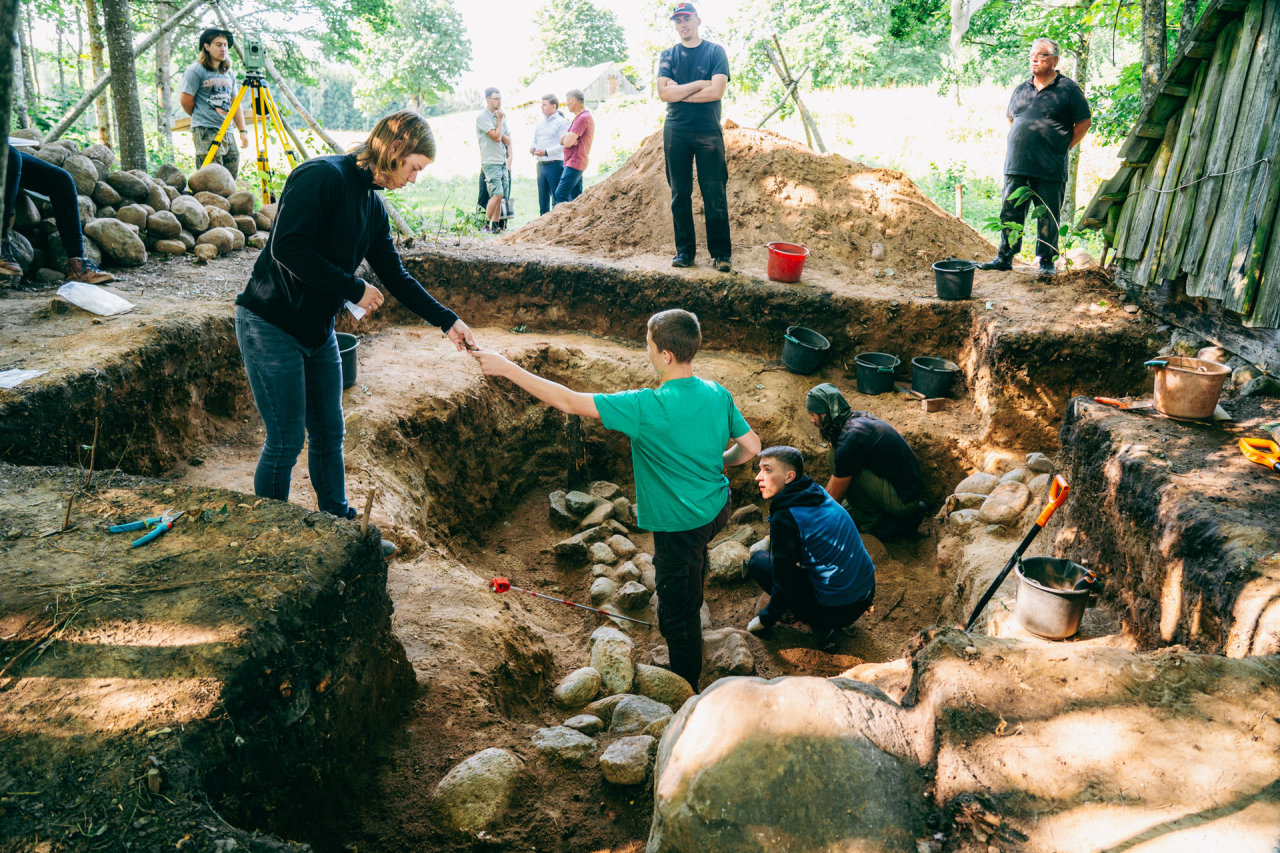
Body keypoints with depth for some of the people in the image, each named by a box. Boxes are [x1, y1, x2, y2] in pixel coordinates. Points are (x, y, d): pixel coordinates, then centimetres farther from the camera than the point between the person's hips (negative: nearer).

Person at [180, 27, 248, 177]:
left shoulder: (228, 74, 19)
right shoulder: (196, 70, -1)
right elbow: (185, 100, -2)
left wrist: (243, 130, 11)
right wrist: (201, 116, 10)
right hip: (205, 131, -6)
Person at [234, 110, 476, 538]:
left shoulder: (372, 205, 9)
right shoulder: (322, 177, -18)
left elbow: (395, 276, 14)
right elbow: (287, 248, -27)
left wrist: (447, 320, 9)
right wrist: (353, 289, -20)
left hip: (318, 328, 9)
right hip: (270, 325, -8)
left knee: (329, 434, 14)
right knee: (286, 441, -2)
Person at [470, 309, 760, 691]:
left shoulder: (646, 408, -29)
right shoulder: (717, 394, -9)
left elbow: (569, 402, -26)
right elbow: (751, 446, 1)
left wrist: (506, 368, -19)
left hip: (680, 524, -8)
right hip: (716, 508, 8)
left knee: (678, 613, 13)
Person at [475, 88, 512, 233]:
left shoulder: (501, 116, 16)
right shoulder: (482, 117, -7)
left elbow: (507, 141, 15)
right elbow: (496, 137, -15)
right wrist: (499, 120, -4)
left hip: (503, 162, 7)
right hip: (491, 162, -7)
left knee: (501, 196, 4)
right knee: (497, 194, -17)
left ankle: (495, 226, 8)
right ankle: (486, 225, -9)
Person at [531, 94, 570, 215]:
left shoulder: (561, 122, -6)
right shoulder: (539, 122, 16)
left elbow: (564, 145, -15)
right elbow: (535, 140, 24)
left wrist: (546, 152, -21)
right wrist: (532, 147, 1)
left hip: (555, 165, -7)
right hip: (541, 164, 7)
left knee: (557, 199, -5)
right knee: (543, 198, 11)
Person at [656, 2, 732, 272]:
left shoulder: (715, 52, 4)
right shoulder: (668, 55, 11)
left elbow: (717, 91, -10)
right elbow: (663, 92, -4)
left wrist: (678, 92, -6)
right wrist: (699, 84, -8)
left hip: (708, 131, -2)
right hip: (676, 131, 3)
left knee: (714, 194, -5)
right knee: (680, 194, 3)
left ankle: (721, 253, -2)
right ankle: (684, 251, 9)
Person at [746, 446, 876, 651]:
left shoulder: (785, 518, -18)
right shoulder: (818, 492, 5)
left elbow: (784, 581, -14)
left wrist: (766, 619, 1)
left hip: (836, 609, -8)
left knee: (758, 561, 2)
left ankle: (822, 627, -2)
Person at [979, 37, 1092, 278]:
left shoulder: (1068, 89, 0)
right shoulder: (1021, 89, 14)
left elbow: (1084, 121, 2)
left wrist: (1064, 146, -1)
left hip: (1050, 169, -4)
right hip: (1016, 166, 4)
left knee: (1048, 217, 3)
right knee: (1010, 213, 7)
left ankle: (1047, 261, 13)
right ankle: (1005, 257, 17)